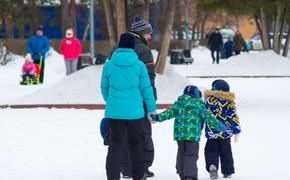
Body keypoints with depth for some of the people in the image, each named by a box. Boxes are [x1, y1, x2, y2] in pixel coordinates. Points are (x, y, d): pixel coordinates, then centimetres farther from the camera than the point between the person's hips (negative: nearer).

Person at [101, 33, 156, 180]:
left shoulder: (109, 65, -2)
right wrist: (152, 109, 10)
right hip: (134, 111, 0)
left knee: (115, 143, 2)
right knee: (134, 141, 17)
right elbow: (146, 89, -1)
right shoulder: (139, 65, -5)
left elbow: (104, 88, 9)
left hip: (114, 111, 0)